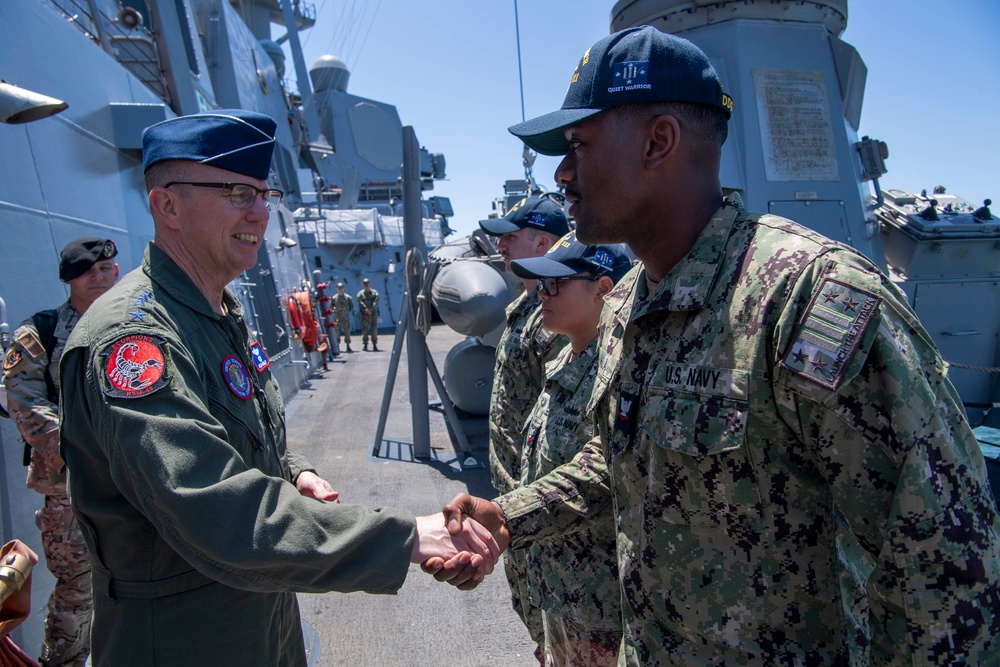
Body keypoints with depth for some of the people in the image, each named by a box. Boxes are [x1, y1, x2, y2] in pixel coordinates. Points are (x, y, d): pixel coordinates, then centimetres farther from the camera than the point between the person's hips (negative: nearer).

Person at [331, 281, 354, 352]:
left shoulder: (348, 297, 5)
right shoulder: (334, 298, 4)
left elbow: (352, 307, 11)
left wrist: (348, 312, 1)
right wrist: (334, 311, -9)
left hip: (346, 318, 1)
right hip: (337, 318, -1)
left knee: (347, 332, 2)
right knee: (337, 333, -1)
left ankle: (348, 347, 8)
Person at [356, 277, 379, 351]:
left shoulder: (375, 292, 9)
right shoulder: (360, 294, 7)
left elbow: (376, 302, -4)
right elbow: (360, 303, -7)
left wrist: (371, 309, -17)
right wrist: (366, 310, -20)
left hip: (373, 314, 1)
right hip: (364, 315, -1)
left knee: (374, 330, -1)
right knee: (365, 331, -1)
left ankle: (375, 345, 3)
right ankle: (365, 345, 5)